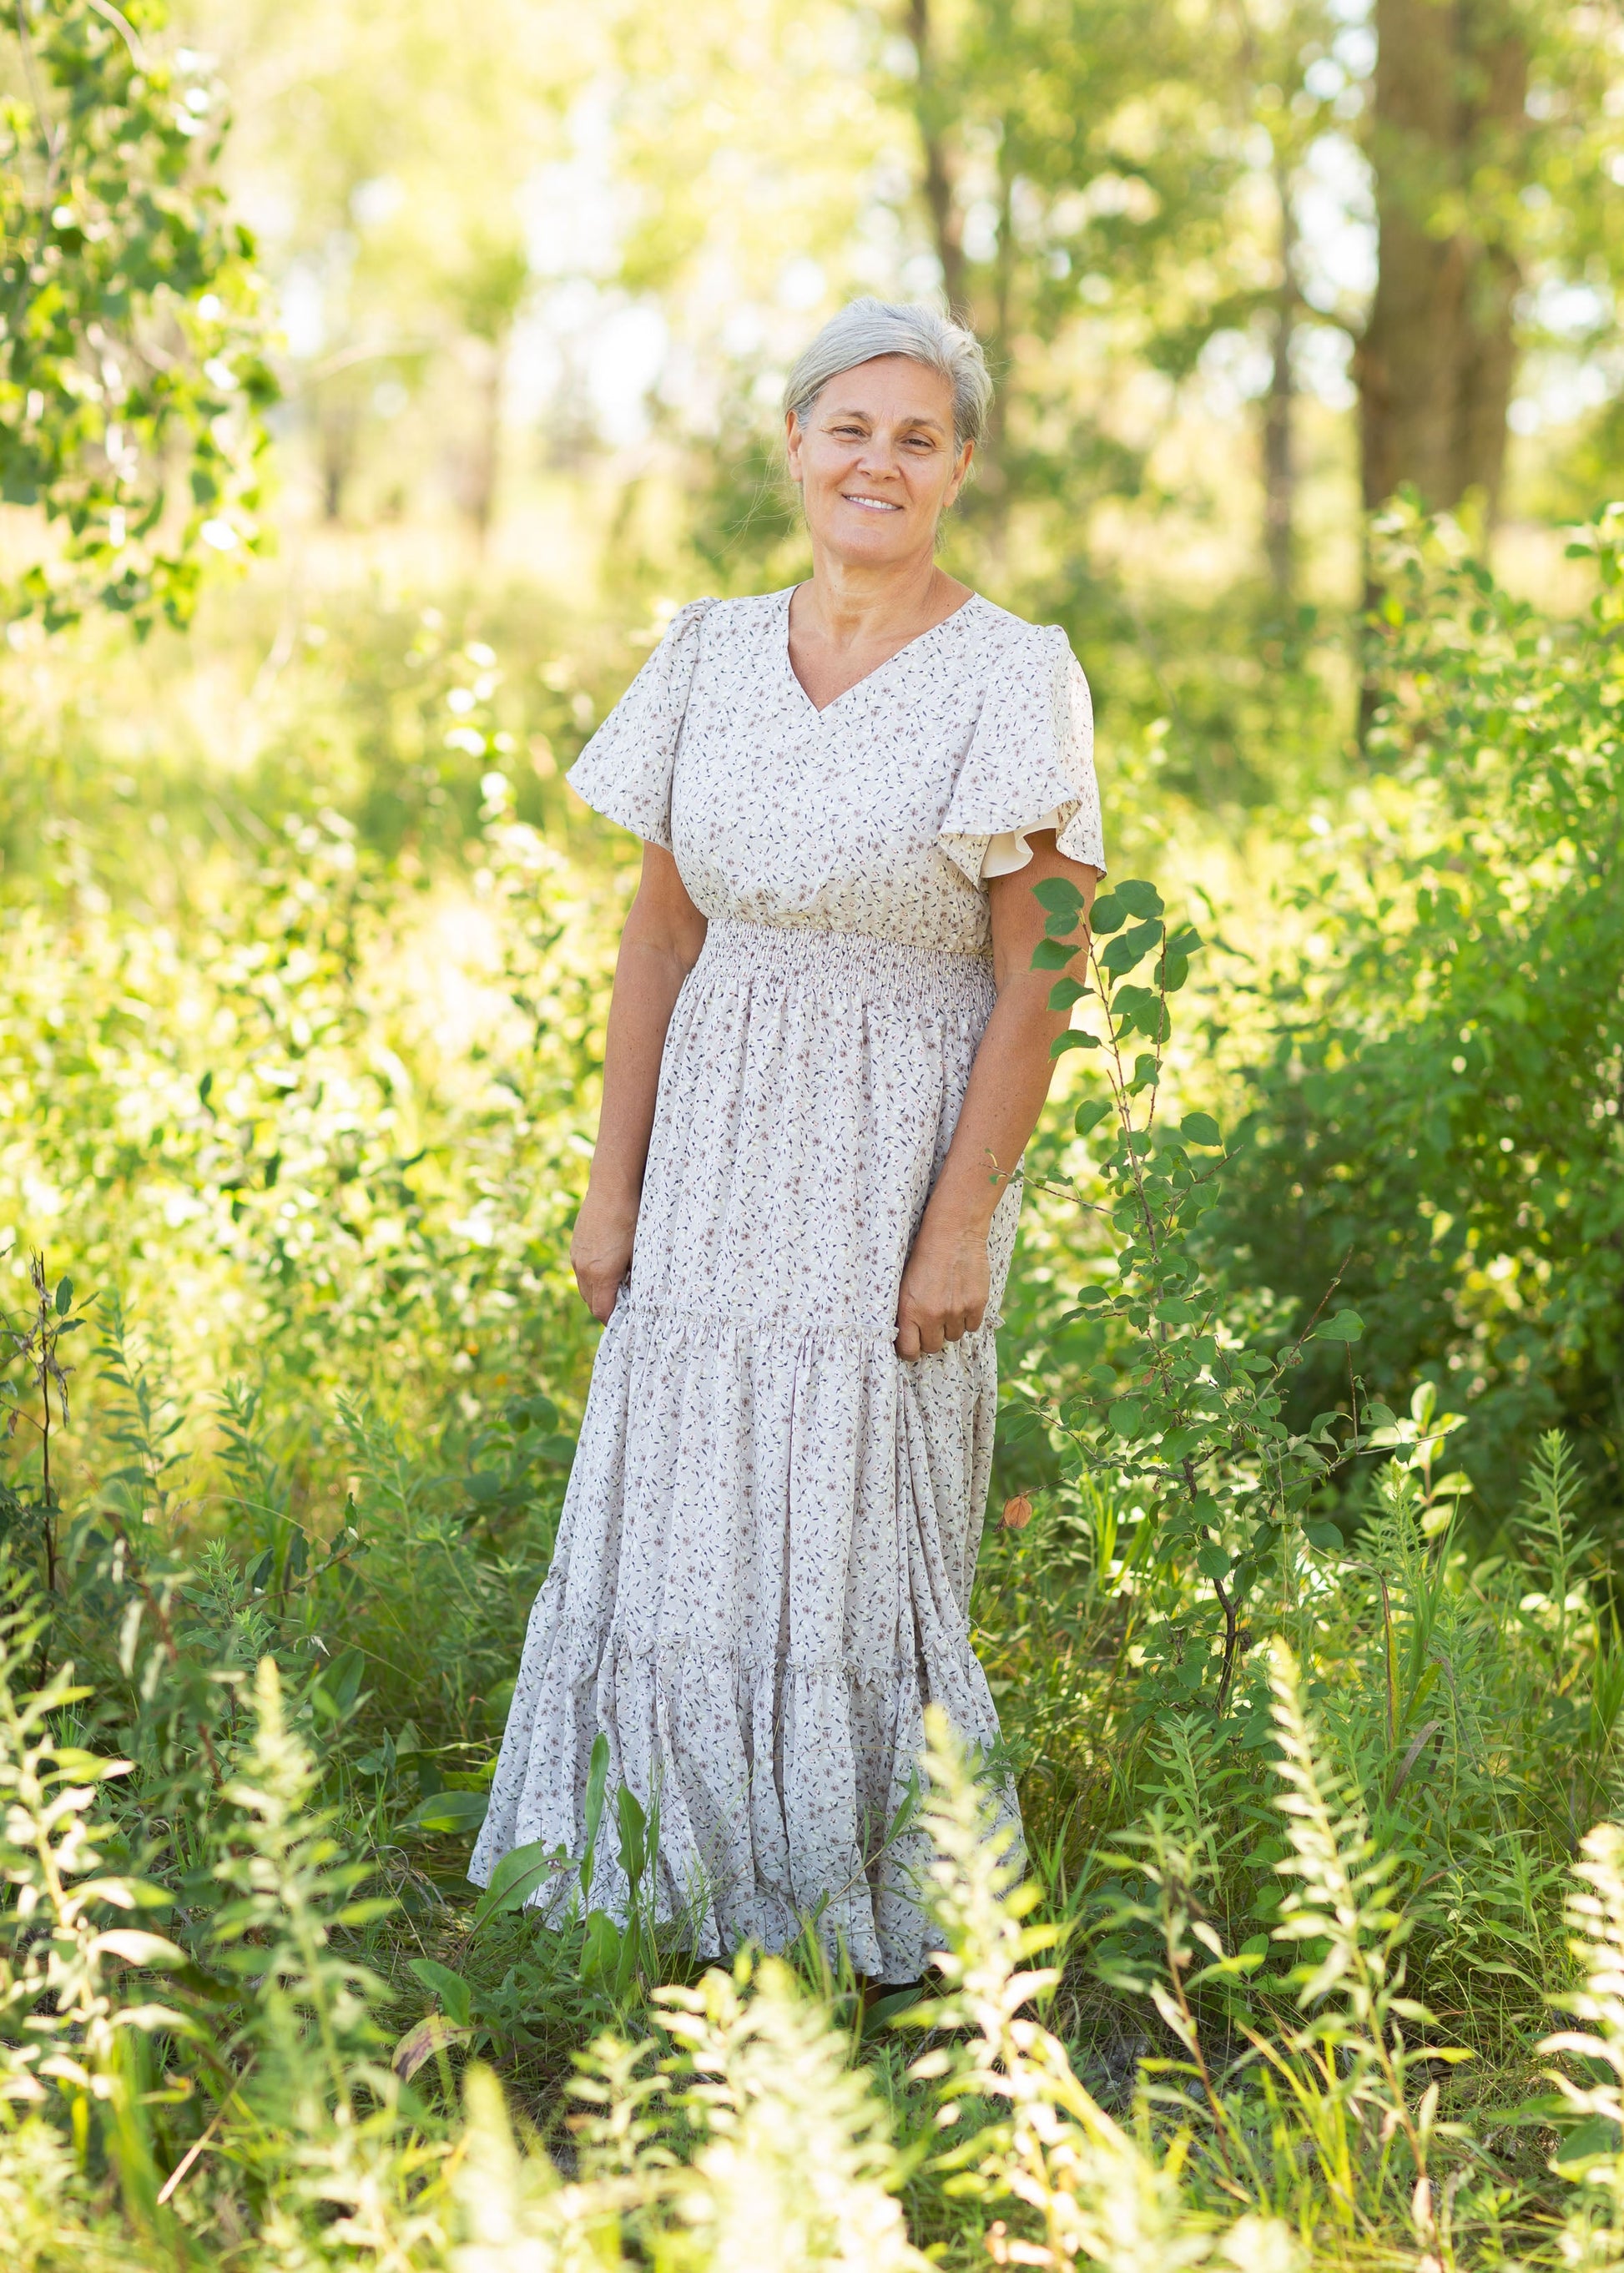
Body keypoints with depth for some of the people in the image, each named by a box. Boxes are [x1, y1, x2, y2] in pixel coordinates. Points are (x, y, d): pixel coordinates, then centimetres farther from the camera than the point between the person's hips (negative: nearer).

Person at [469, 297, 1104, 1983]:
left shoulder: (1014, 676, -8)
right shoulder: (713, 655, 6)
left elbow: (1034, 976, -10)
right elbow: (662, 928, 8)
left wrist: (963, 1218, -15)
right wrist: (613, 1185, 4)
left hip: (894, 1159, -4)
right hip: (718, 1150, 4)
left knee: (859, 1546, 1)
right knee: (675, 1525, 8)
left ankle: (873, 1925, 19)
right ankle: (678, 1896, 24)